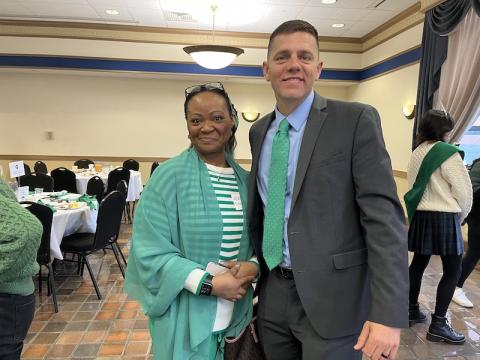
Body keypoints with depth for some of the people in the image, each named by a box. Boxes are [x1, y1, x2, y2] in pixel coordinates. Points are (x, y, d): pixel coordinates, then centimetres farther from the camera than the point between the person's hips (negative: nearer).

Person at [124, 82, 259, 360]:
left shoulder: (245, 180, 2)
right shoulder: (169, 176, -13)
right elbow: (150, 250, -16)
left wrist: (252, 266, -13)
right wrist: (209, 283, -21)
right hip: (186, 318, -4)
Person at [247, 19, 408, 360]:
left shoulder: (356, 120, -10)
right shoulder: (259, 131, 7)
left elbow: (384, 218, -15)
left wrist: (388, 314, -19)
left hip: (330, 295, -5)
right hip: (272, 293, 5)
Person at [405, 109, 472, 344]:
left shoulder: (417, 153, 9)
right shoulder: (447, 152, -12)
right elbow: (464, 190, -10)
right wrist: (461, 216, 6)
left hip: (420, 215, 7)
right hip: (443, 217, -7)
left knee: (418, 262, 15)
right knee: (452, 270, 2)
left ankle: (412, 310, 25)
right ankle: (438, 325, 4)